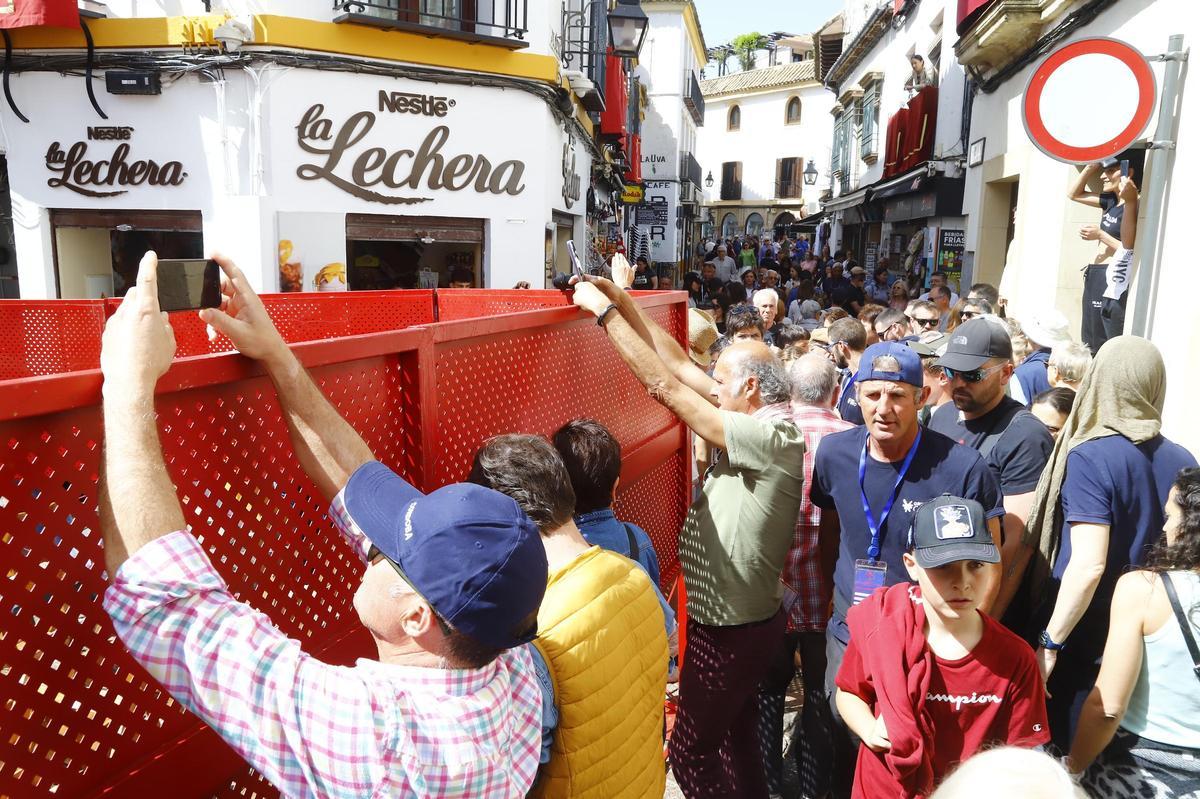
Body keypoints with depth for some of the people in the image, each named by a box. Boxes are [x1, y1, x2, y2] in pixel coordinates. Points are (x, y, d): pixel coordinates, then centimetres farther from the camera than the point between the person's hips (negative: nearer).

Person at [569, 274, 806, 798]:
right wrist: (622, 301, -4)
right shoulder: (762, 422, 1)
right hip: (742, 616, 9)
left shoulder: (773, 436, -25)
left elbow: (666, 387, -28)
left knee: (690, 752, 7)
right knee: (737, 739, 24)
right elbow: (680, 367, 0)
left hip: (730, 628, -9)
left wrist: (605, 312, -22)